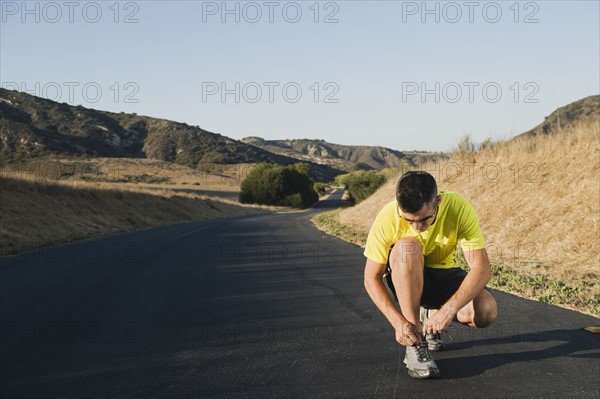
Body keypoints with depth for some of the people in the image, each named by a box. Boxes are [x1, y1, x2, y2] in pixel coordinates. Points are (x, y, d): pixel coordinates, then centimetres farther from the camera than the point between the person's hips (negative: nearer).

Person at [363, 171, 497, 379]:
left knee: (487, 311, -28)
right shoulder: (388, 217, -26)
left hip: (443, 276, 2)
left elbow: (482, 267, -28)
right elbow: (371, 278, -20)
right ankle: (415, 345, -28)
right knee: (409, 246, -36)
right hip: (404, 279, -1)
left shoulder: (459, 208, -26)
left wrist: (448, 310, -40)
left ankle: (430, 315, 7)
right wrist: (398, 321, -32)